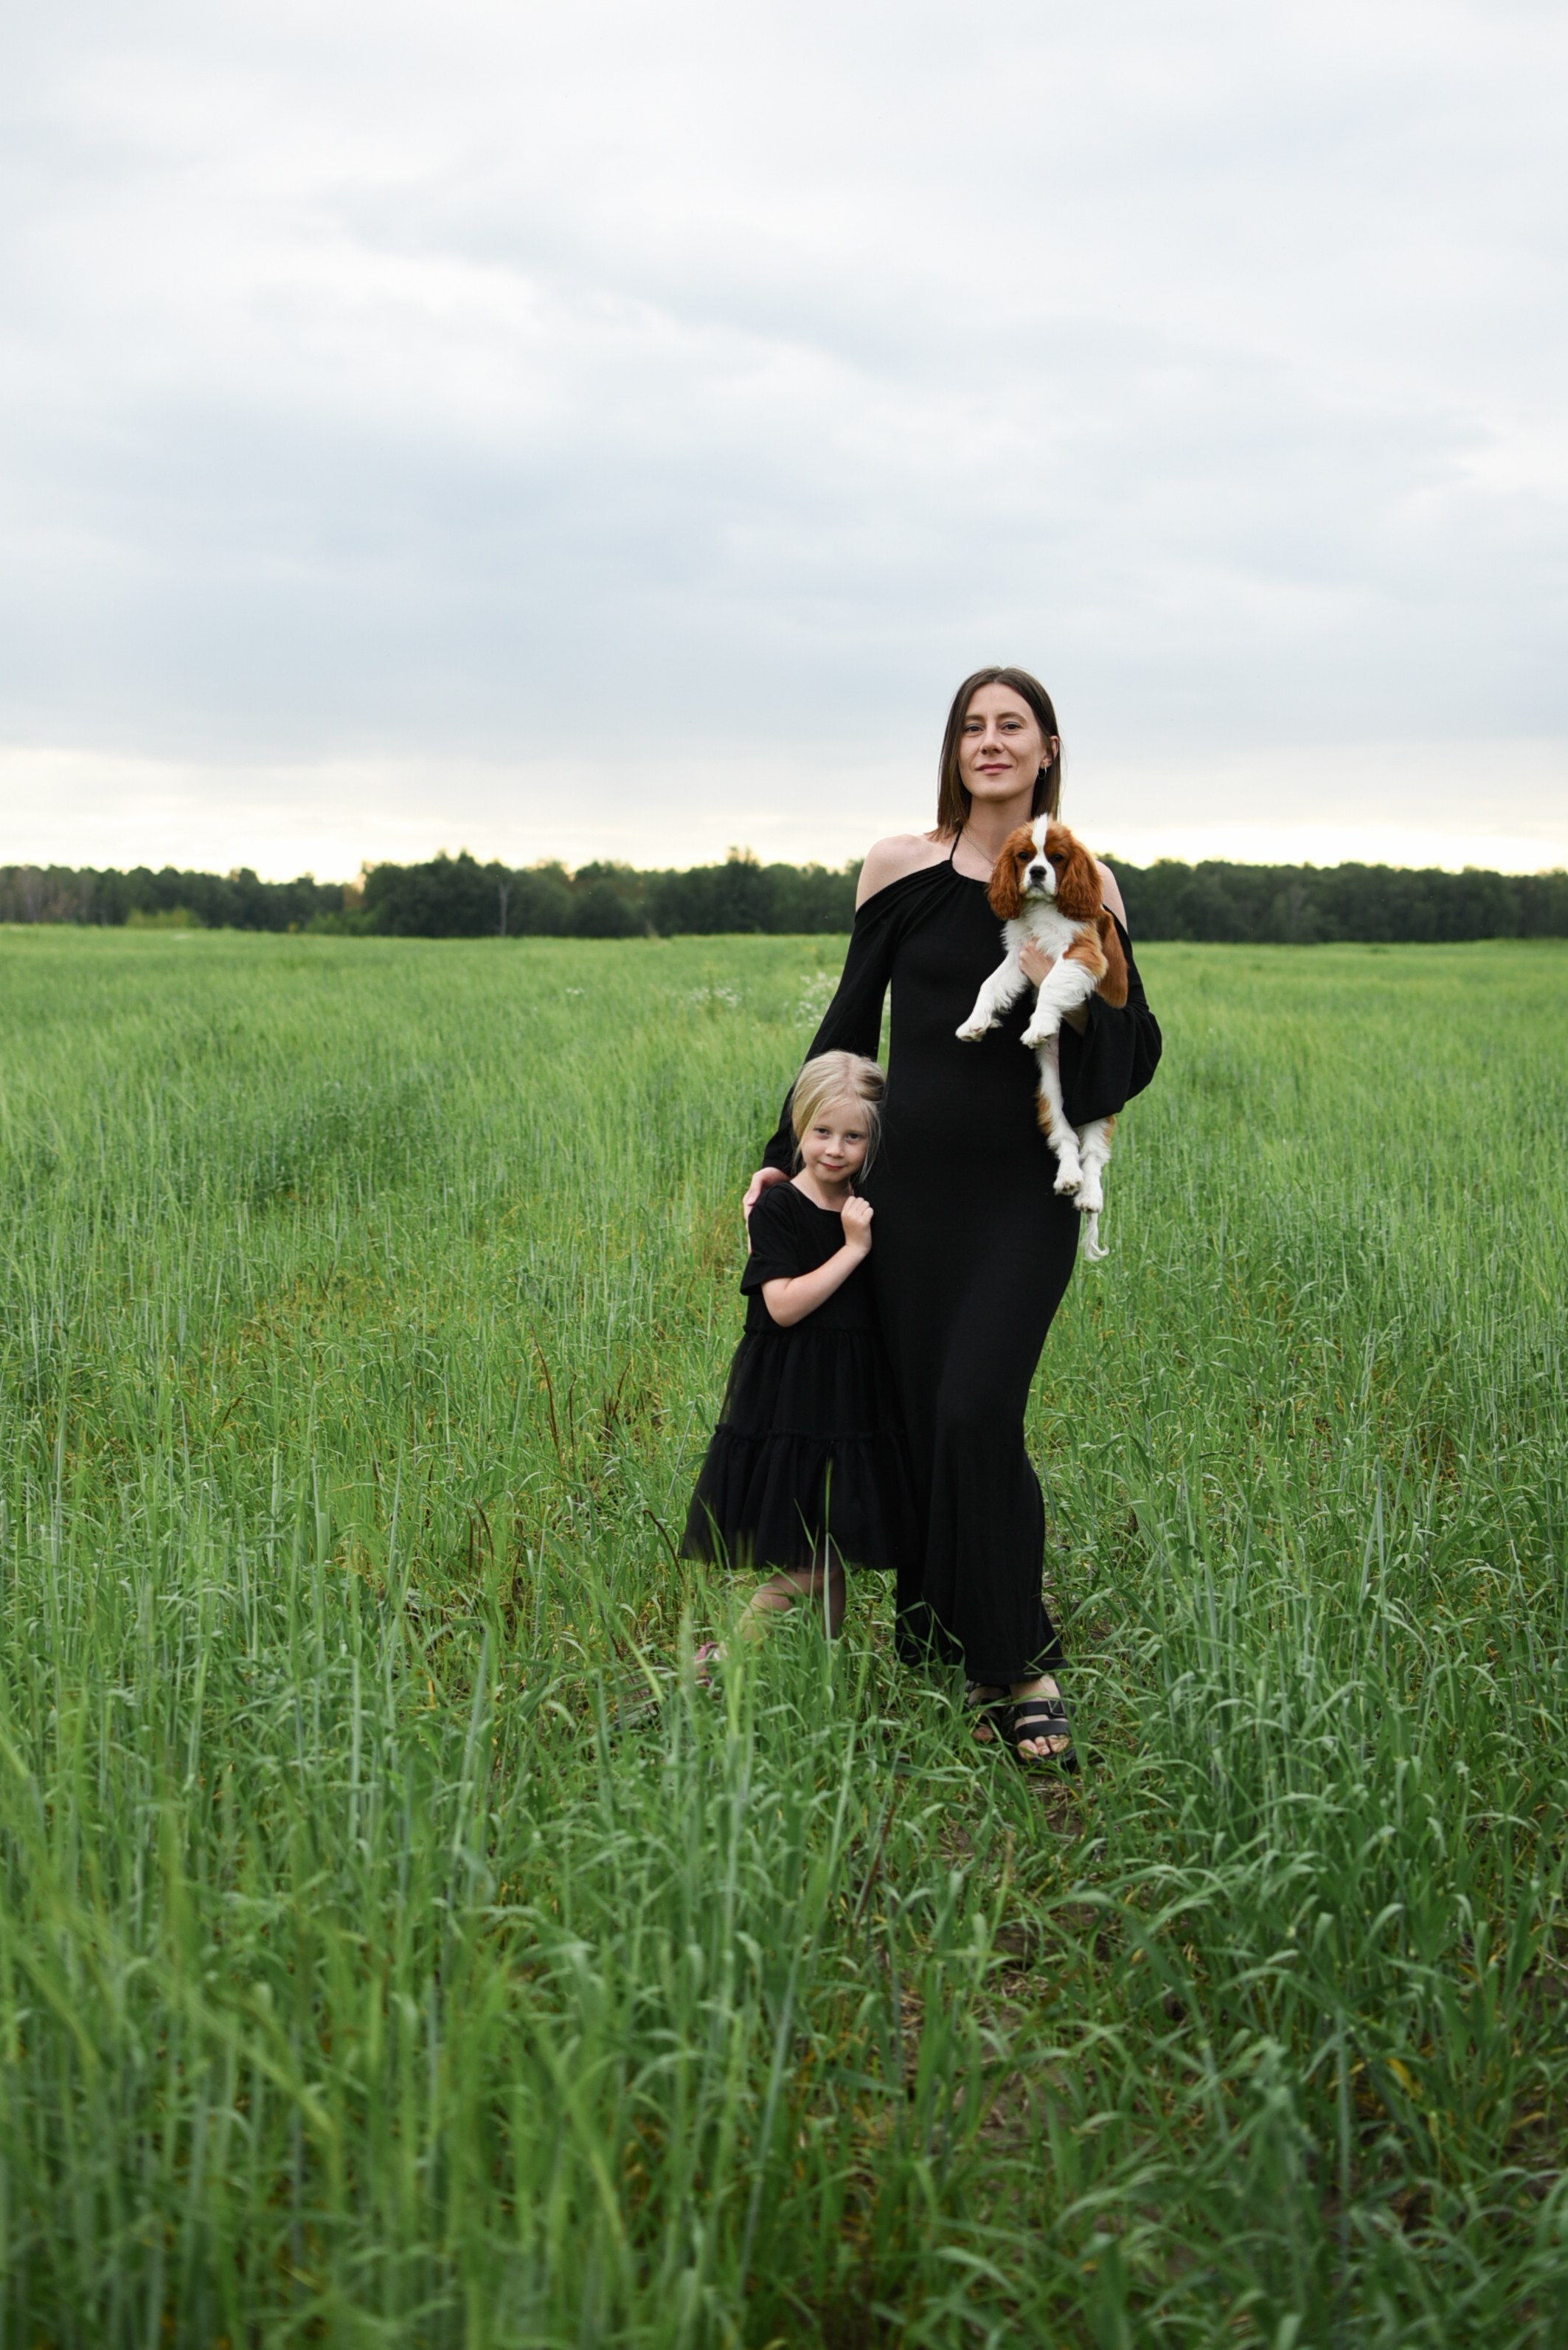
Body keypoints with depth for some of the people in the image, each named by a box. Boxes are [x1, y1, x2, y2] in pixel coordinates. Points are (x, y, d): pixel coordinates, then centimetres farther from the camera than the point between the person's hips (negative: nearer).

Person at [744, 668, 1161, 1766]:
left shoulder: (1085, 887, 2)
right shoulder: (902, 867, 4)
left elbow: (1137, 1051, 4)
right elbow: (851, 1020, 11)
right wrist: (786, 1155, 11)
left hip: (1025, 1190, -2)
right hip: (914, 1184, 2)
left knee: (978, 1414, -15)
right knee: (921, 1419, 3)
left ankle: (1024, 1666, 0)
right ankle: (985, 1668, 18)